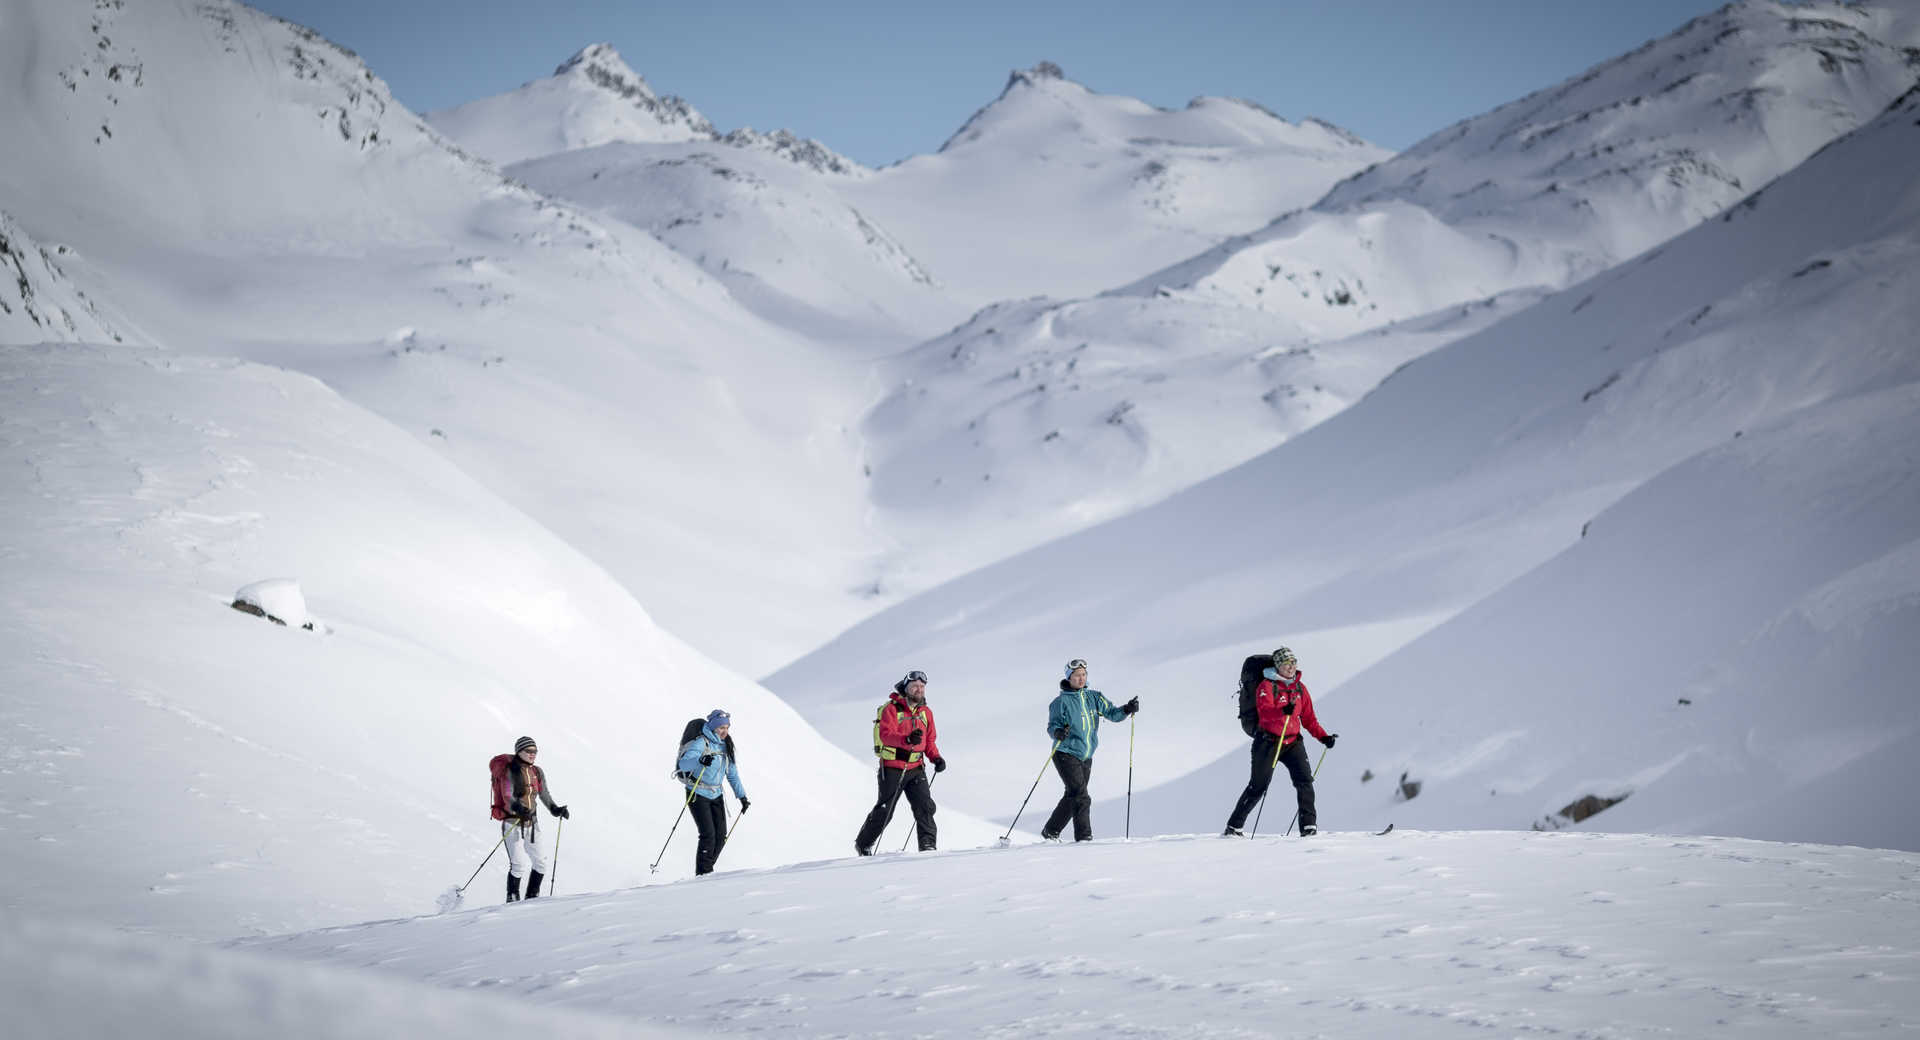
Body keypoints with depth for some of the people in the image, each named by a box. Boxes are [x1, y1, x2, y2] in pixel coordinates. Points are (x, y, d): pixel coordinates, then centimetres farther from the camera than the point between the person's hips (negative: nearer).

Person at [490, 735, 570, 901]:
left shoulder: (537, 772, 9)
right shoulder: (510, 771, -10)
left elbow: (545, 795, 14)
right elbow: (507, 797, -21)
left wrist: (556, 810, -2)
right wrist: (517, 807, -41)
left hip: (532, 824, 6)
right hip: (512, 824, -6)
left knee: (541, 863, 3)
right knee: (518, 865, -14)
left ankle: (532, 898, 17)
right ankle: (512, 900, 1)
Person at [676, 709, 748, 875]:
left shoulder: (725, 746, 8)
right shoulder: (701, 742, -15)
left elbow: (732, 774, 18)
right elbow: (684, 763, -29)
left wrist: (742, 796, 15)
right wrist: (700, 761, -49)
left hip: (716, 795, 7)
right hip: (697, 794, -7)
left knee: (721, 836, 0)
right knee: (708, 835, -16)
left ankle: (707, 870, 14)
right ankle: (702, 874, -9)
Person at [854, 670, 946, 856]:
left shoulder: (926, 712, 10)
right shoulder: (892, 708, -9)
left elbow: (930, 740, 19)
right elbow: (886, 734, -23)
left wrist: (935, 758, 0)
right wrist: (907, 739, -40)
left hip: (916, 769, 5)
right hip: (892, 768, -5)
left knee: (925, 806, -11)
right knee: (884, 811, 3)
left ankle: (928, 845, -8)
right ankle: (863, 844, 22)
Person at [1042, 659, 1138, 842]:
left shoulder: (1093, 697, 8)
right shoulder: (1061, 702, -6)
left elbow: (1112, 713, 4)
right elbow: (1052, 727, -10)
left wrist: (1127, 709, -16)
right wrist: (1058, 732, -33)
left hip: (1085, 758, 6)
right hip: (1066, 755, -6)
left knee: (1072, 798, 9)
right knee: (1081, 797, -15)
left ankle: (1050, 832, 18)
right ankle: (1084, 837, -10)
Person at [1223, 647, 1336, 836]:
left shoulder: (1299, 688, 10)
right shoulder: (1267, 686, -8)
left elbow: (1308, 718, 16)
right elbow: (1265, 712, -25)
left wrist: (1323, 737, 4)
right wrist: (1284, 710, -43)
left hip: (1293, 742, 5)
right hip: (1269, 741, -5)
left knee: (1304, 780, -13)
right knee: (1258, 786, -2)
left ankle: (1309, 826, -11)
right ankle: (1234, 826, 10)